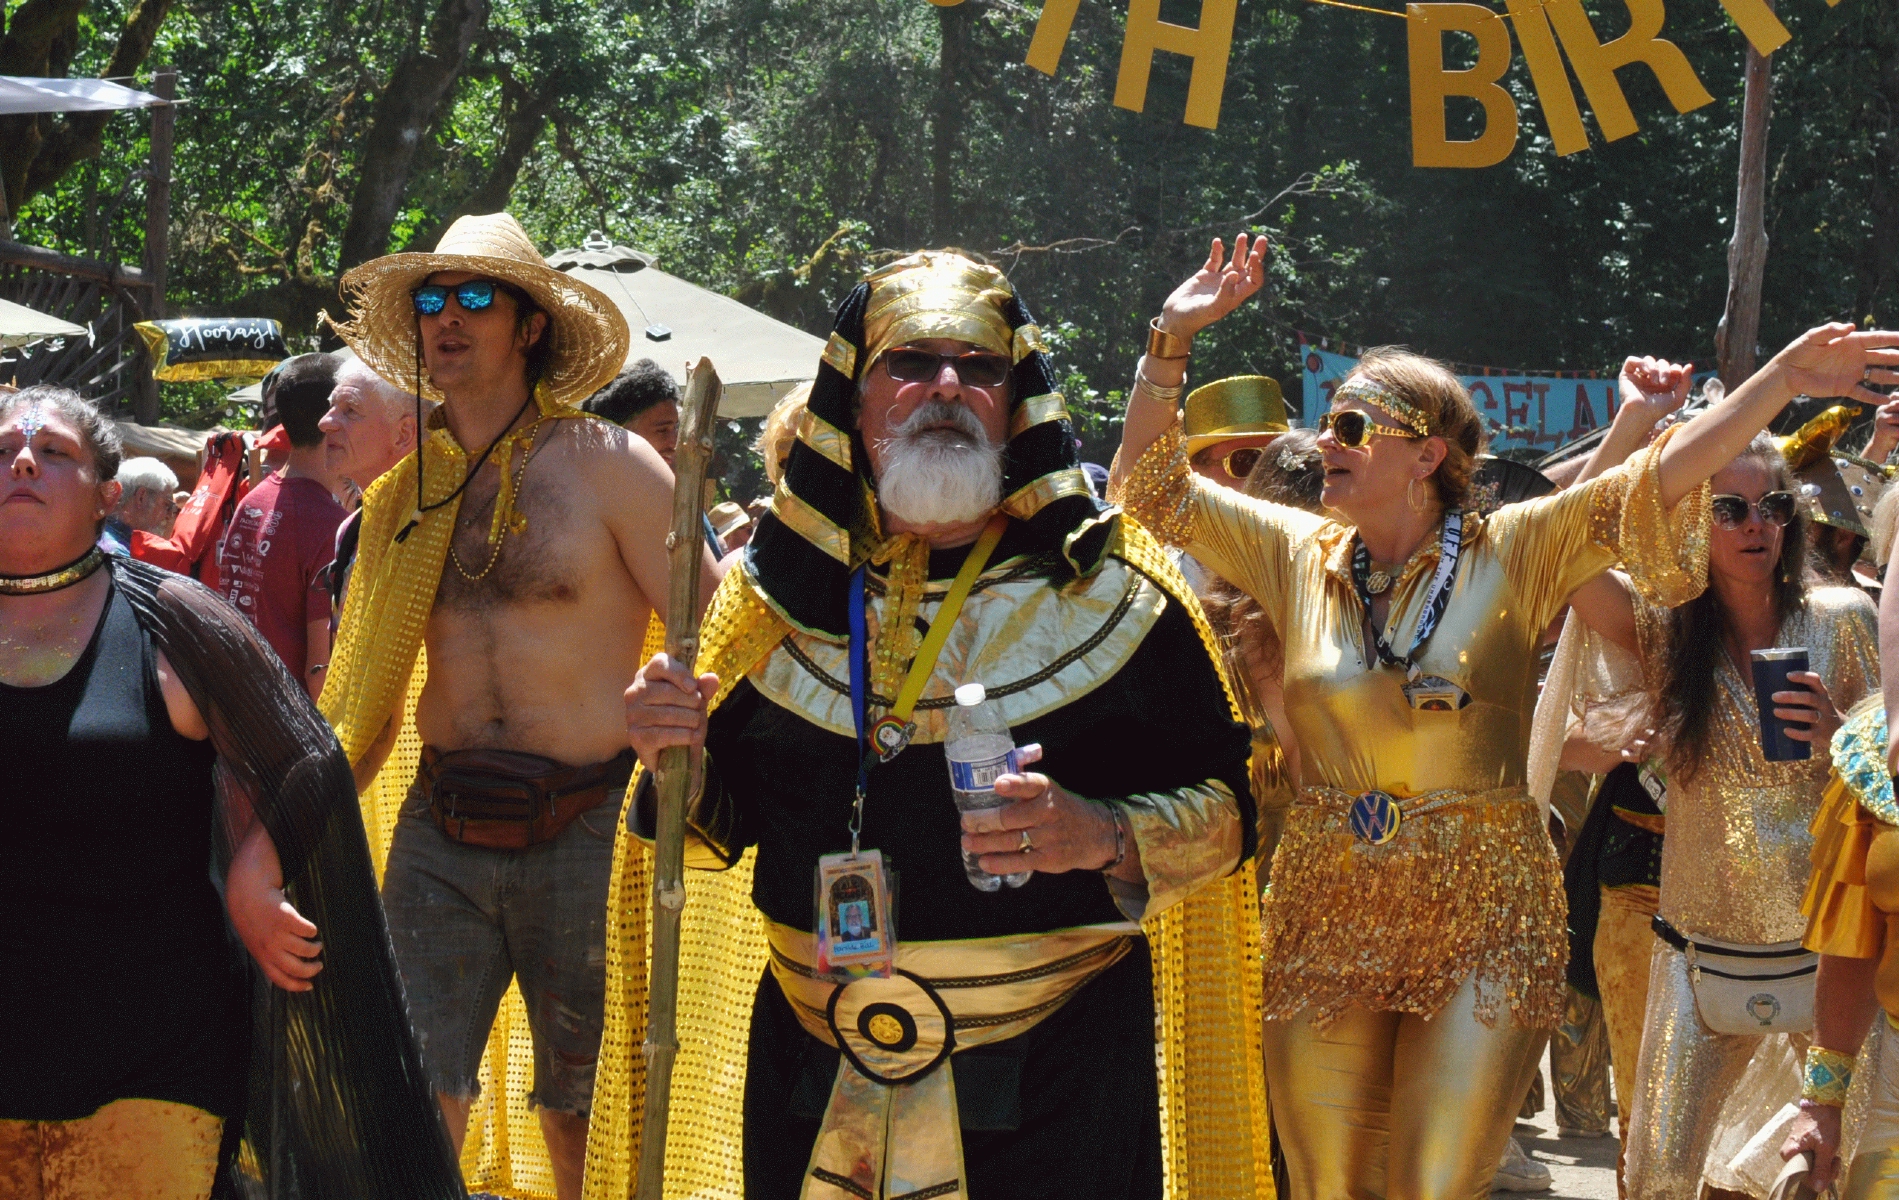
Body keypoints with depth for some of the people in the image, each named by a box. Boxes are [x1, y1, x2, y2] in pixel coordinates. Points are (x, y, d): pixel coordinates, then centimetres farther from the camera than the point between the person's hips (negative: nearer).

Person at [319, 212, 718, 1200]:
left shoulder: (609, 467, -5)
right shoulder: (405, 494, 9)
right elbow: (368, 692, 17)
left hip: (583, 832, -3)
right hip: (441, 835, 3)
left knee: (589, 1118, 6)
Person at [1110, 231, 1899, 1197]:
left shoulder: (1513, 555, -1)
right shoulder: (1299, 557, 7)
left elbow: (1655, 484, -7)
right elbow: (1153, 483, 8)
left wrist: (1786, 377, -15)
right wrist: (1173, 339, -2)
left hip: (1482, 917, -3)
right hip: (1329, 913, 3)